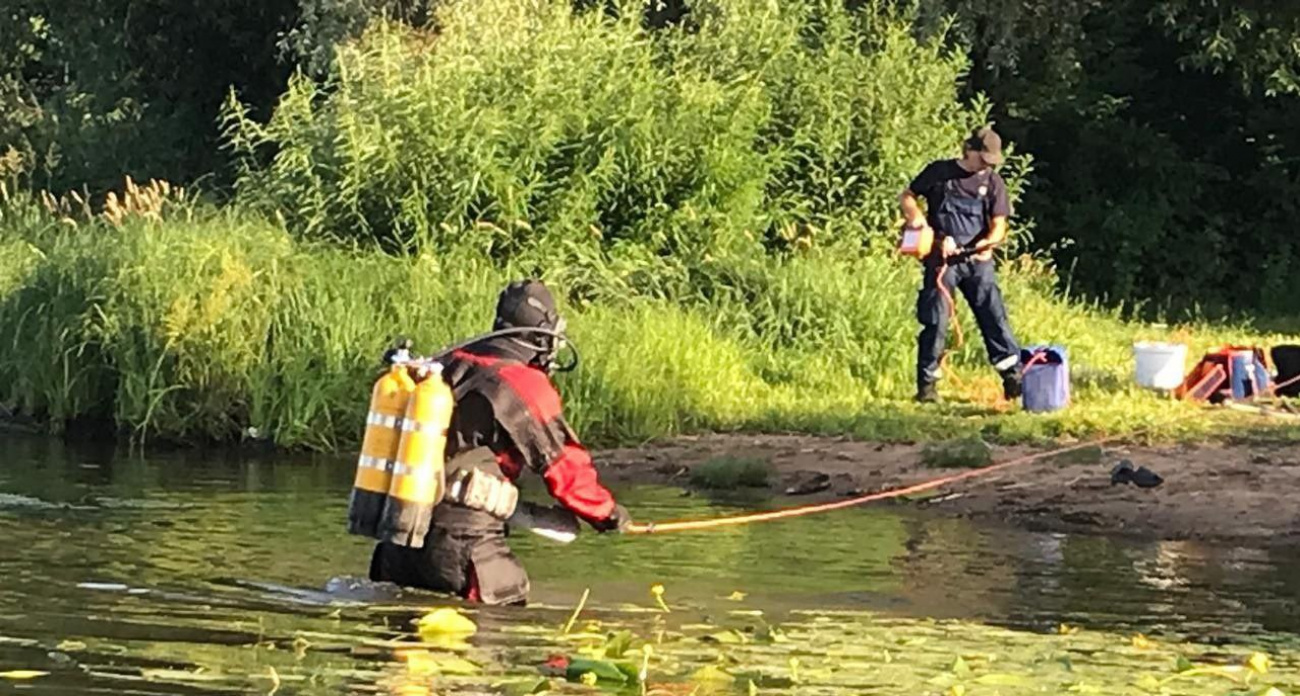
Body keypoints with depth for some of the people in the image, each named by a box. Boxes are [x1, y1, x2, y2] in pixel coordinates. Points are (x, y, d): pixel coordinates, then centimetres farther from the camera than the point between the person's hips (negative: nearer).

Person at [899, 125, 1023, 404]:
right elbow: (907, 196, 12)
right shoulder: (939, 172, 4)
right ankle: (926, 385, 4)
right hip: (941, 259, -1)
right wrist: (914, 215, -10)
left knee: (994, 317, -4)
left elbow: (998, 227, 1)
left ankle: (1014, 379, -2)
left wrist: (988, 242, -21)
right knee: (935, 321, -3)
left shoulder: (993, 182, 6)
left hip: (977, 261, 2)